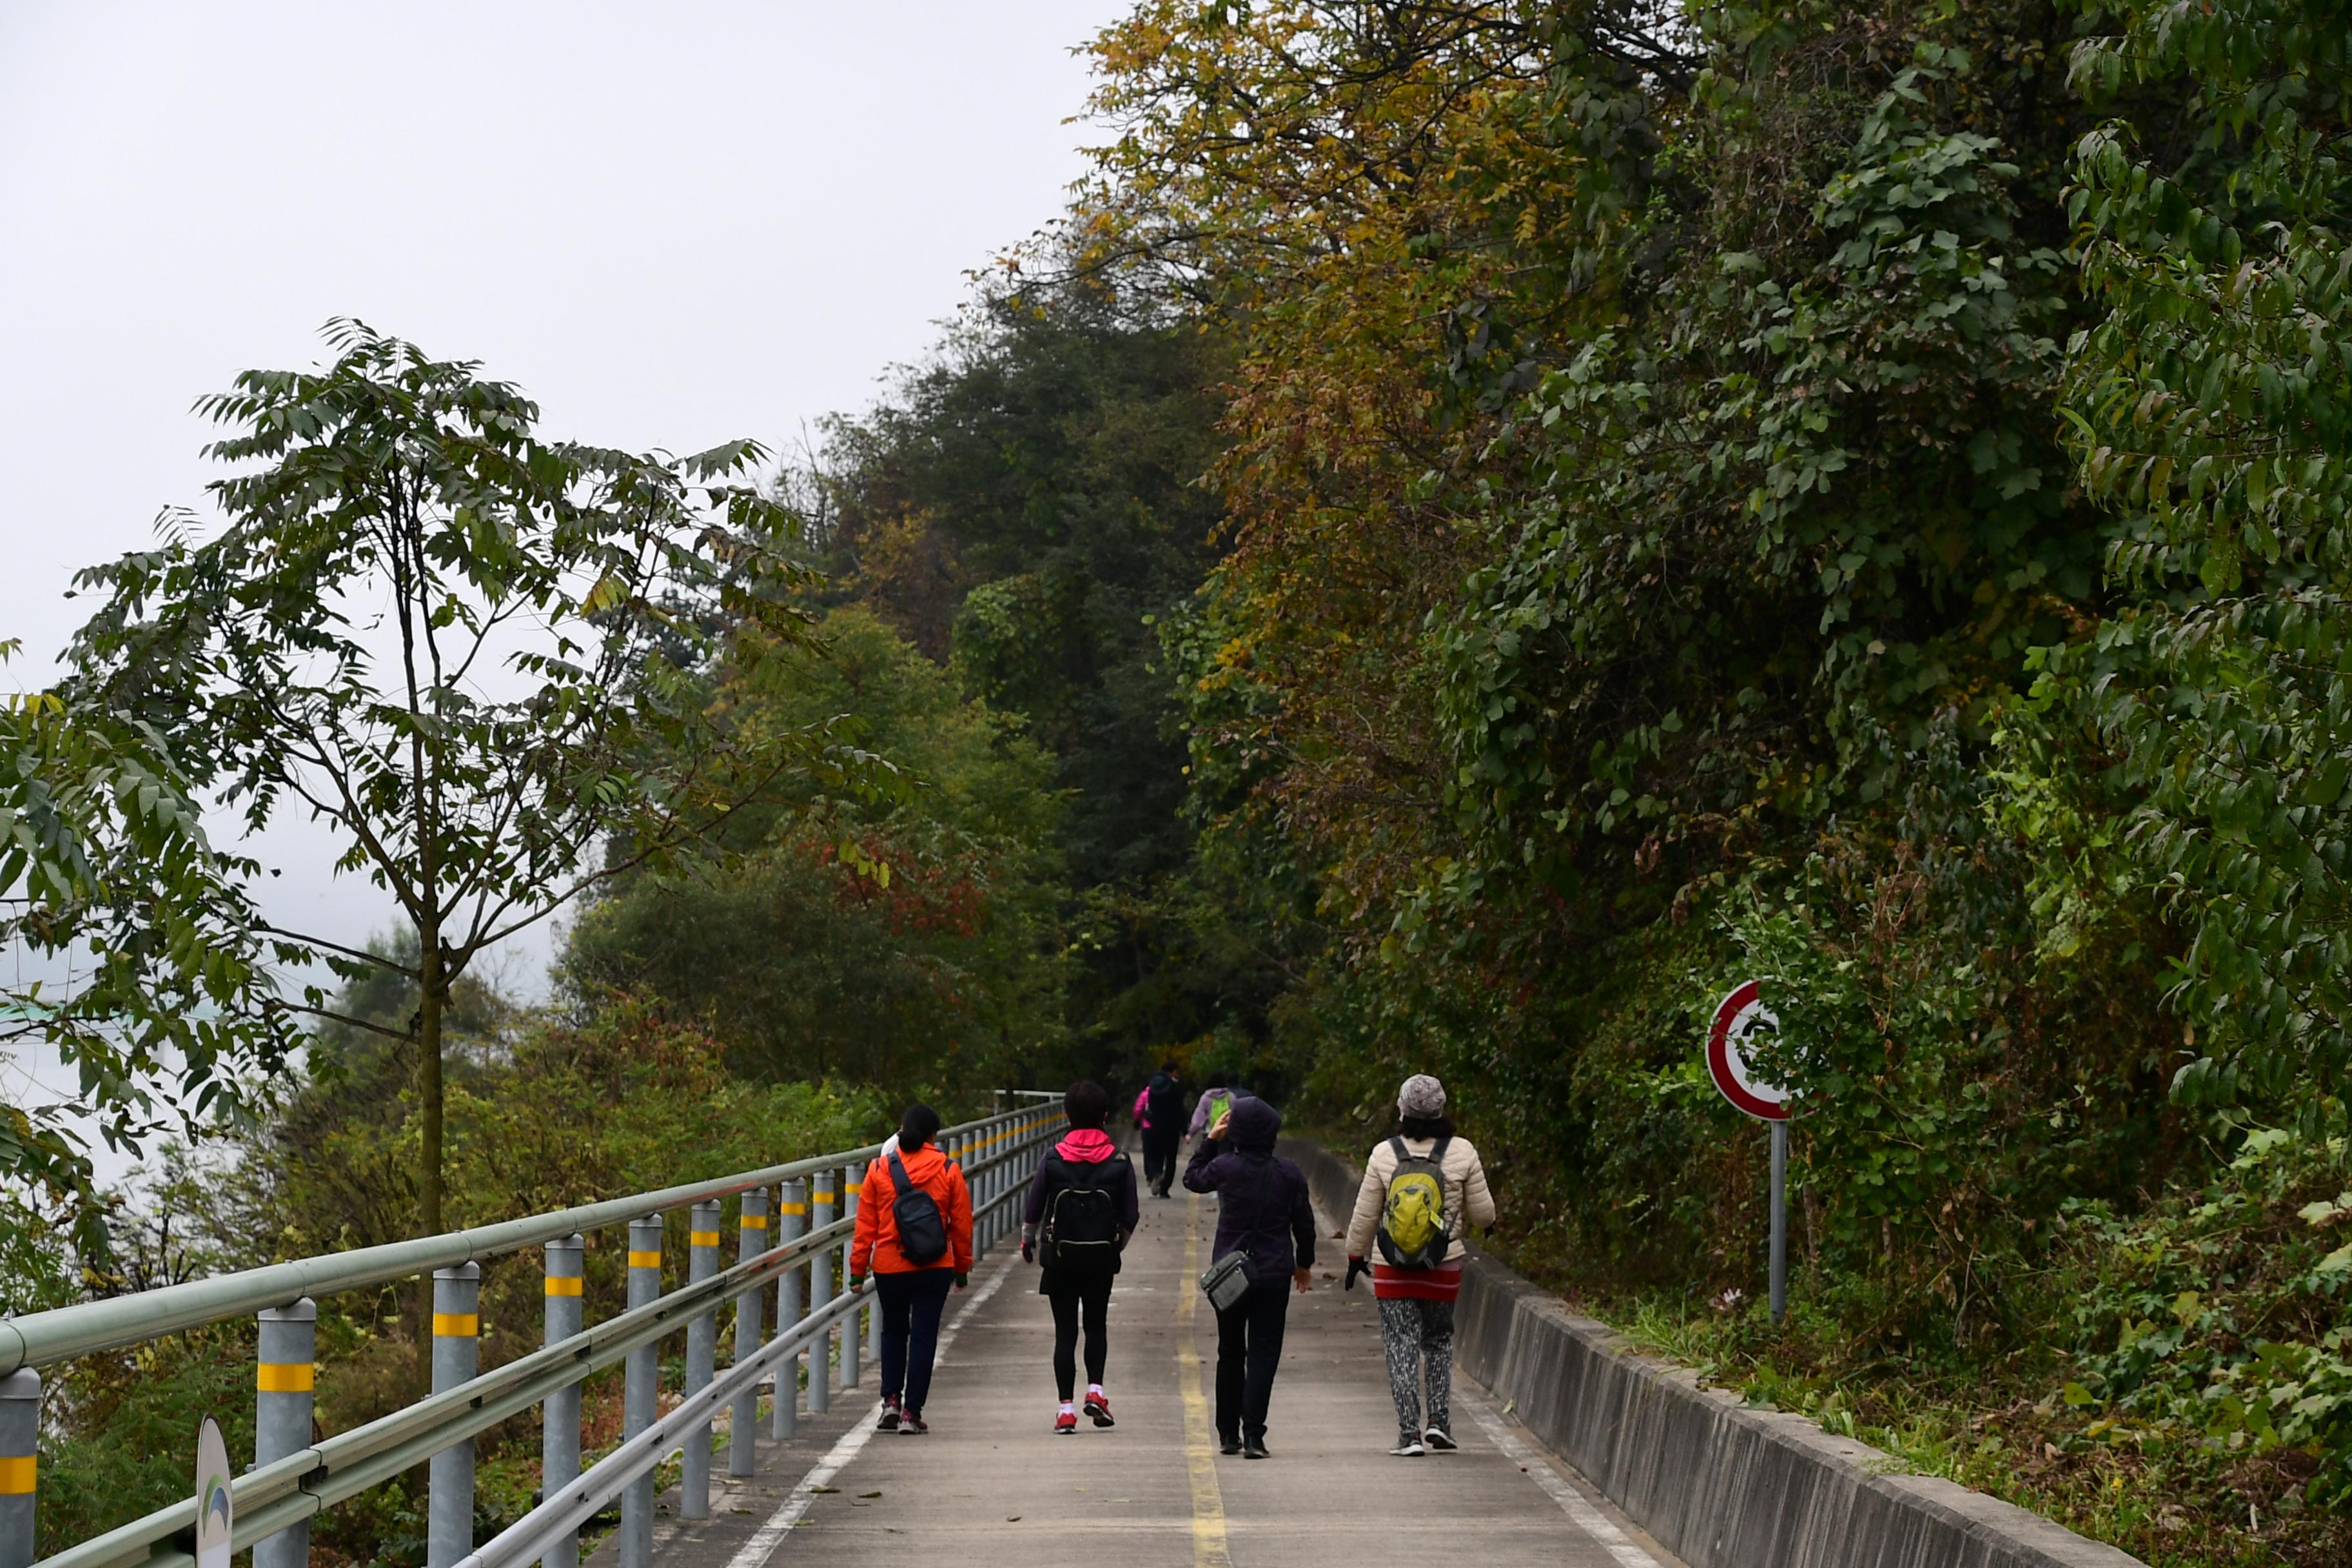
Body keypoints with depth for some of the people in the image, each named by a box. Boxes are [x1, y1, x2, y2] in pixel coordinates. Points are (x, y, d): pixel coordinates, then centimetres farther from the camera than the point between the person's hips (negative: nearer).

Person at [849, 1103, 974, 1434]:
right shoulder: (949, 1171, -3)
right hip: (935, 1269, -1)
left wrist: (858, 1270, 6)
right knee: (924, 1335, 4)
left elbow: (865, 1225, 0)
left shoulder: (879, 1169, -3)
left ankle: (891, 1400, 12)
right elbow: (961, 1224, 3)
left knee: (894, 1331, 20)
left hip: (889, 1267, 1)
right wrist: (962, 1268, 14)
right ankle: (911, 1412, 2)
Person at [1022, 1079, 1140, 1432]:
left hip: (1060, 1257, 0)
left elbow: (1033, 1209, 0)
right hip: (1101, 1256, 1)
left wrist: (1028, 1243, 18)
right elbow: (1129, 1217, 0)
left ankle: (1066, 1408, 1)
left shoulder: (1053, 1159, -7)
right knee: (1097, 1324, 19)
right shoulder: (1120, 1161, -5)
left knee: (1065, 1330, 4)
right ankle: (1095, 1389, 2)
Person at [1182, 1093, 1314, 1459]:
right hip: (1274, 1275, 0)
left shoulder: (1226, 1167, -9)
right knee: (1263, 1353, 1)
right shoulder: (1288, 1173, -5)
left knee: (1230, 1353, 15)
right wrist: (1304, 1263, 19)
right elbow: (1304, 1223, 4)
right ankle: (1253, 1435, -9)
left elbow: (1192, 1178, 12)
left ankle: (1229, 1433, 21)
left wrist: (1210, 1139, 15)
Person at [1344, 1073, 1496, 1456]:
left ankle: (1410, 1434, 0)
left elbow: (1365, 1216, -1)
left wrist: (1355, 1256, 13)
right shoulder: (1462, 1152, -7)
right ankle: (1439, 1421, 10)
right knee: (1439, 1340, 19)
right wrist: (1466, 1220, 22)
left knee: (1402, 1348, 4)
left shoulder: (1384, 1153, -7)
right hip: (1444, 1268, 1)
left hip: (1392, 1270, -1)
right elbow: (1483, 1213, -1)